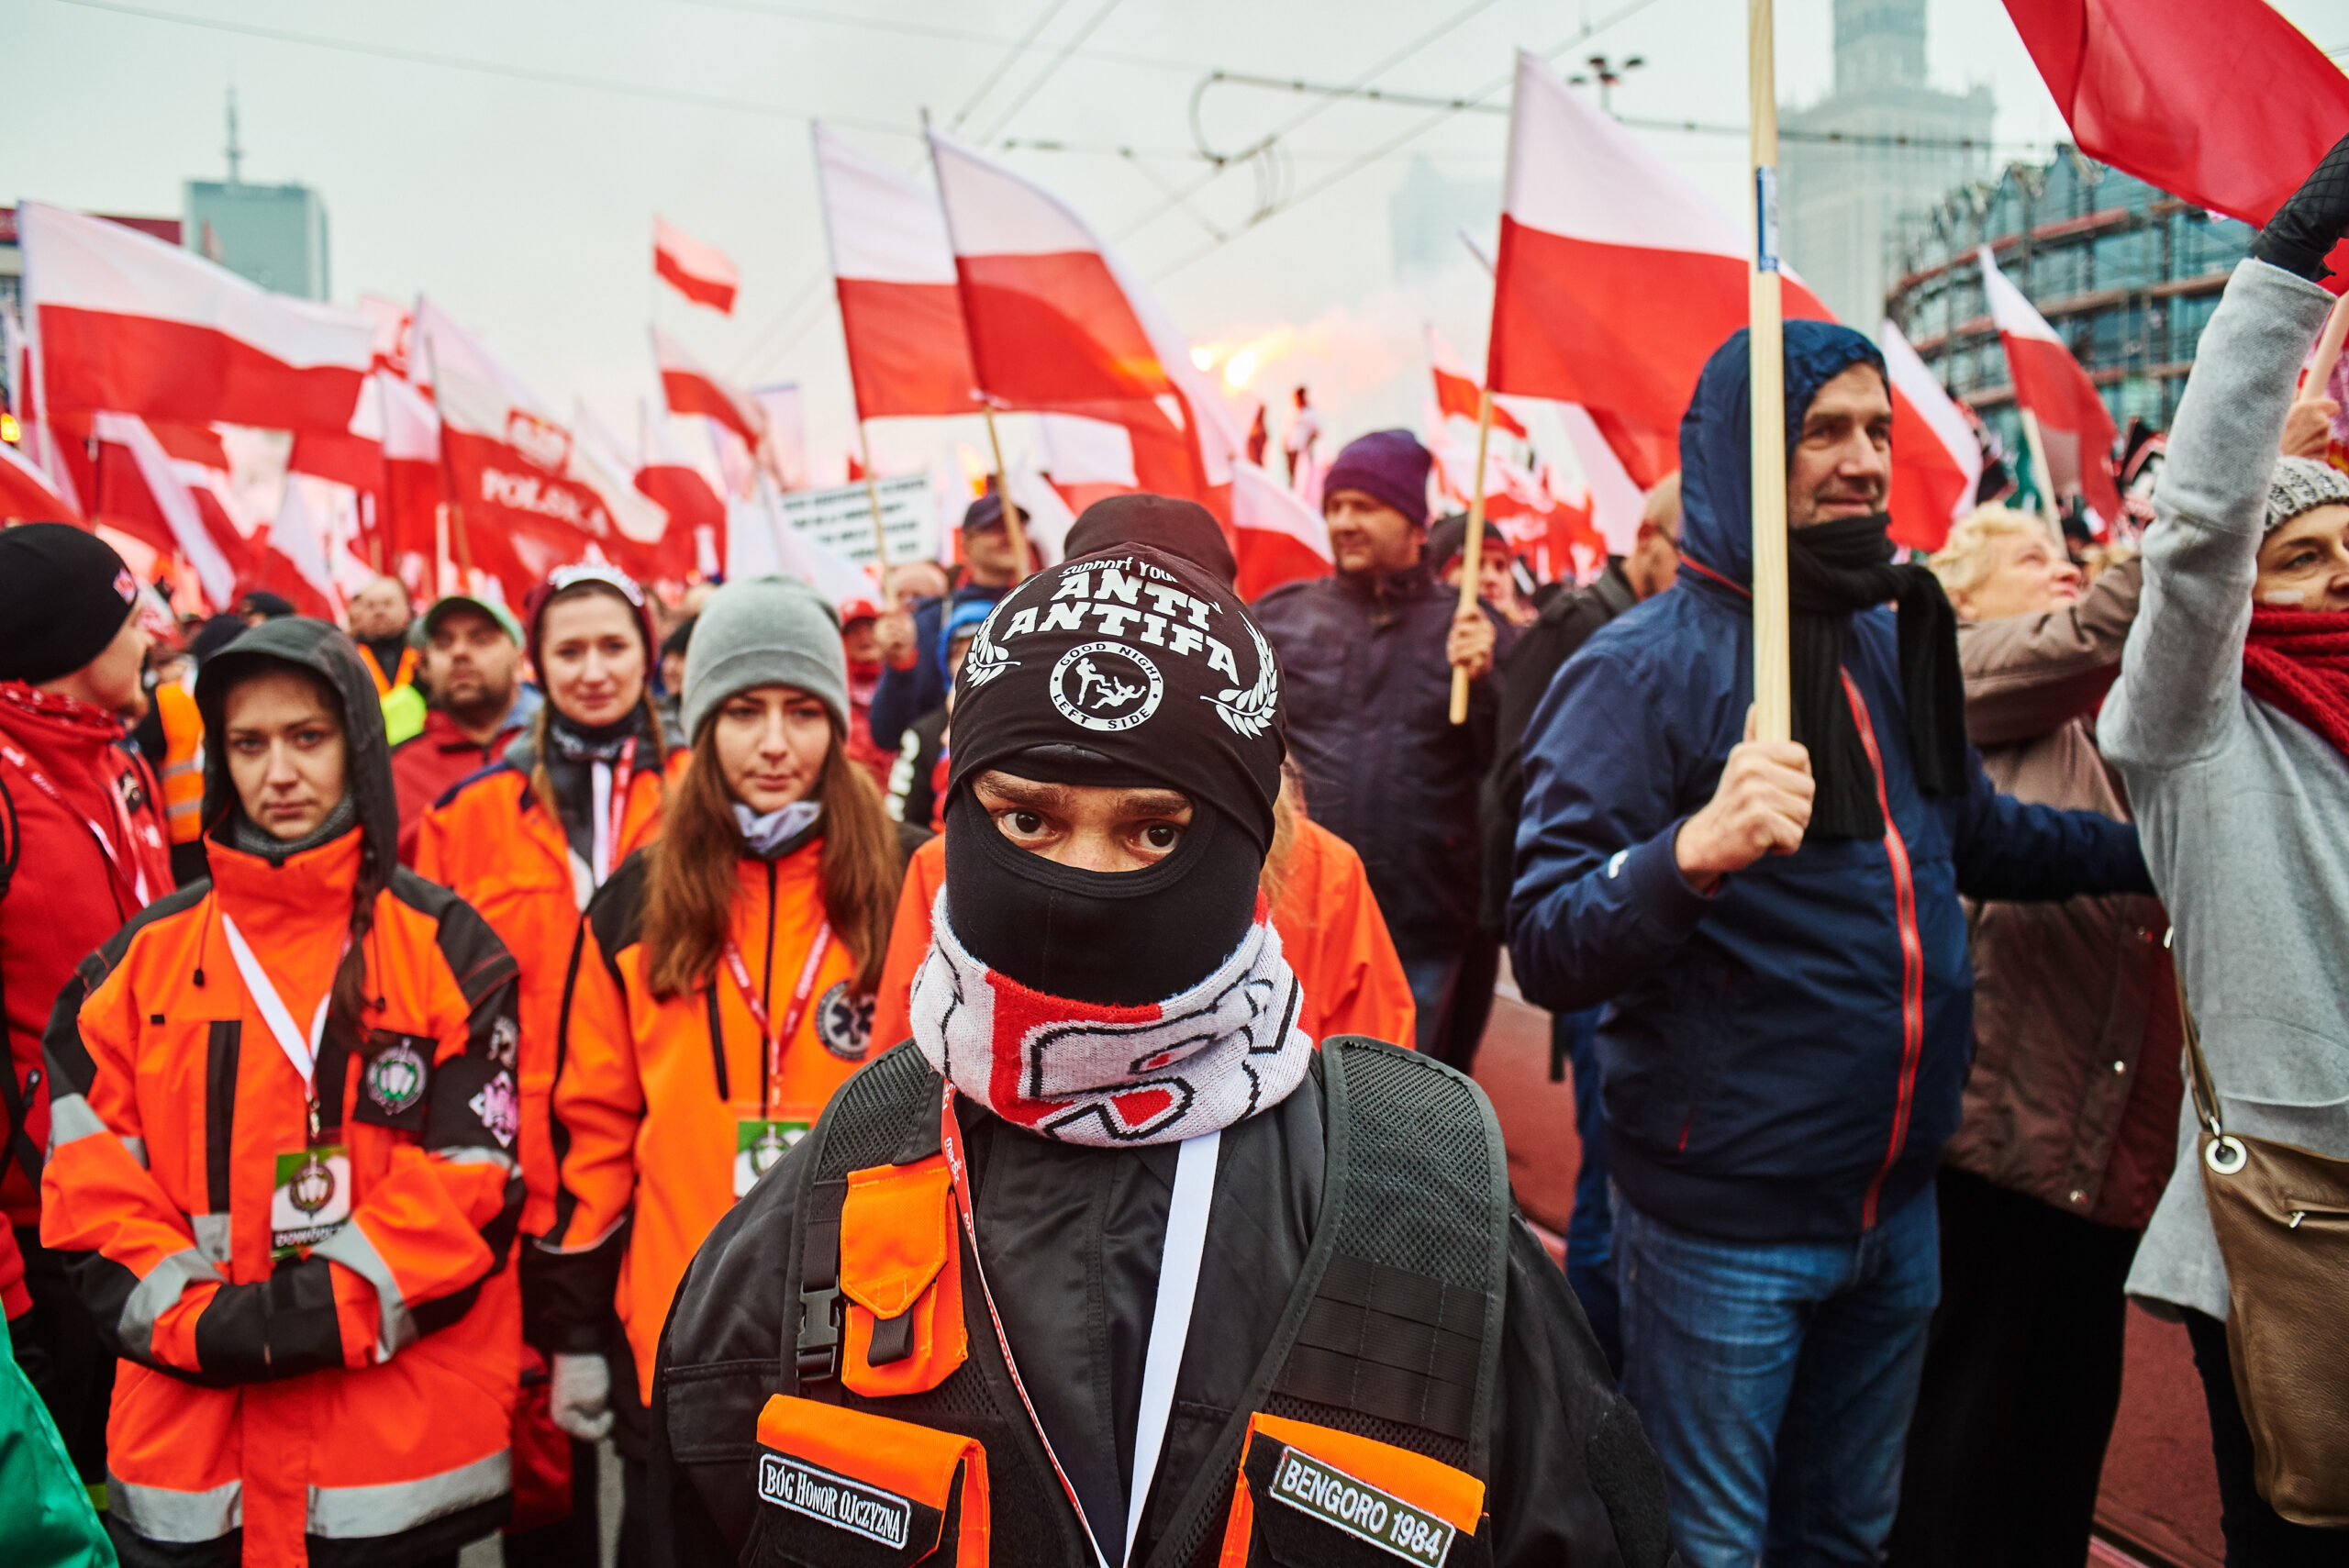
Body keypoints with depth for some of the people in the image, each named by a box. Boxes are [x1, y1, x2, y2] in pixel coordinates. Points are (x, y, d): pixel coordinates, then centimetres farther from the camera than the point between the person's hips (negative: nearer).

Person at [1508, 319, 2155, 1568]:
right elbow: (1543, 951, -24)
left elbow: (1975, 837, 23)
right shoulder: (1642, 666, -16)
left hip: (1896, 1206, 7)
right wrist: (1695, 849, -40)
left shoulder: (1895, 642, 6)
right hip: (1726, 1222, -7)